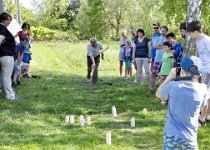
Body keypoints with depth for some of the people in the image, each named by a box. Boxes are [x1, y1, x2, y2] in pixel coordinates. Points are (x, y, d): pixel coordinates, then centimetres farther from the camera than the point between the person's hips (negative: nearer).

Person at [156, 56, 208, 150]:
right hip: (189, 137, 0)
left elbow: (158, 94, 8)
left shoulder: (172, 86, -13)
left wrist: (170, 76, 9)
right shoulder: (202, 89, -10)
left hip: (171, 134, 0)